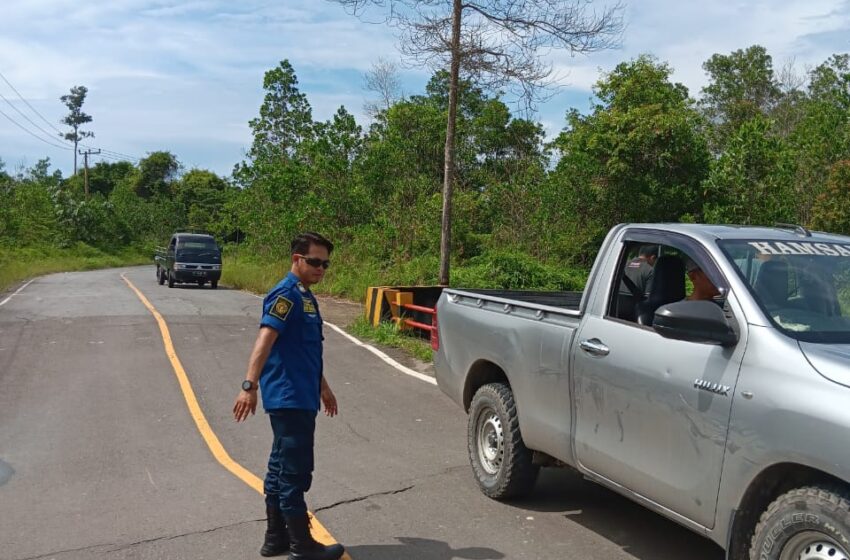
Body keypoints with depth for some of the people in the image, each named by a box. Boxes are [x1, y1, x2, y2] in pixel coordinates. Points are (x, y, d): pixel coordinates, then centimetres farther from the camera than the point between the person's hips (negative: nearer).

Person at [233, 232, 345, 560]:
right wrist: (250, 385, -36)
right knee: (295, 472, -2)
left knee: (282, 469, 16)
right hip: (288, 399, -10)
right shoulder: (286, 295, -14)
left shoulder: (306, 297, 16)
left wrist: (322, 387, 32)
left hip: (300, 397, 10)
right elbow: (264, 341, -27)